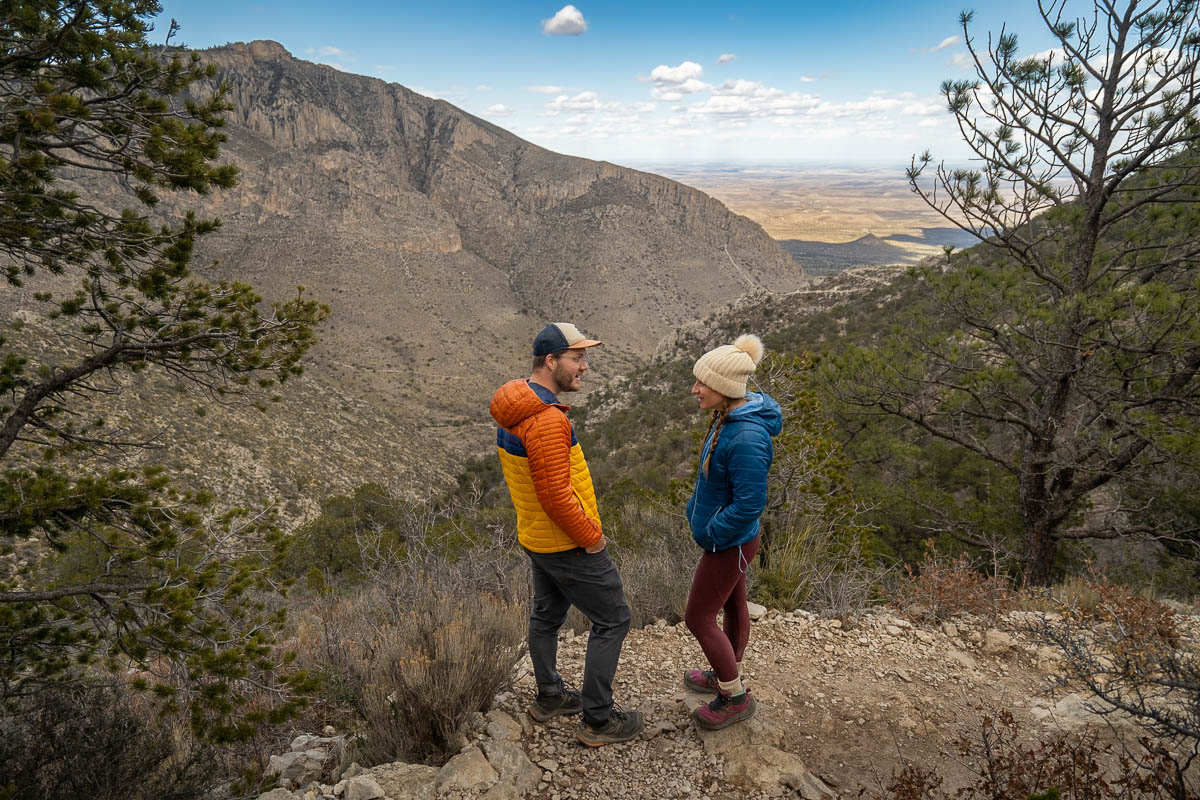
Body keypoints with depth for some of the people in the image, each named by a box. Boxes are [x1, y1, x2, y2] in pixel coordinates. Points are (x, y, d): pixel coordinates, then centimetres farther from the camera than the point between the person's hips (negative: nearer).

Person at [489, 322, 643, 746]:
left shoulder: (514, 407, 2)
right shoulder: (547, 420, -30)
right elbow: (555, 495, -29)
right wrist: (591, 538, -16)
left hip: (536, 537, 10)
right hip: (568, 544, -10)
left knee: (547, 614, 23)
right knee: (612, 620, 5)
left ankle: (549, 697, 41)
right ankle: (598, 719, 16)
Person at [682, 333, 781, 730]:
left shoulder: (747, 437, -33)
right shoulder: (729, 416, -4)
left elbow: (749, 504, -29)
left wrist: (710, 533, -16)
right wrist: (697, 510, 7)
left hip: (729, 543, -9)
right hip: (725, 535, 9)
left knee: (698, 618, 6)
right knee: (733, 606, 24)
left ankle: (735, 697, 25)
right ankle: (726, 675, 45)